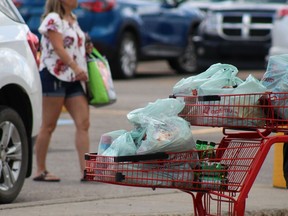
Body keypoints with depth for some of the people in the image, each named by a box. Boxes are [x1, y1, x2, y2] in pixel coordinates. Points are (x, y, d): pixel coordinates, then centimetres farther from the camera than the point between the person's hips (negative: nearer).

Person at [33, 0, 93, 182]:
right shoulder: (53, 19, -9)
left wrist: (86, 49, 7)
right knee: (49, 126, -2)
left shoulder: (73, 19, 17)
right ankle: (41, 170, 6)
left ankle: (85, 169, -6)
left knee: (83, 123, -3)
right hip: (54, 76, -8)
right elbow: (58, 48, -19)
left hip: (74, 79, 8)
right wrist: (76, 68, -29)